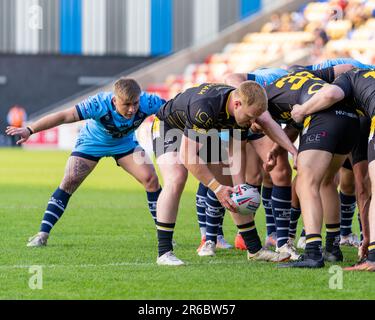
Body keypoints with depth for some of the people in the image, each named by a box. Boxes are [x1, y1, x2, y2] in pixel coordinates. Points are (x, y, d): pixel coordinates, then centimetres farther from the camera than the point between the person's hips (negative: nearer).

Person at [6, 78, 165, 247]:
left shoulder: (146, 103, -34)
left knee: (150, 178, -11)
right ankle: (42, 234, -7)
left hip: (124, 143, 3)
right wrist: (29, 130, -42)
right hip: (92, 142, -3)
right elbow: (64, 116, -40)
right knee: (70, 181, -13)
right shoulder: (100, 104, -41)